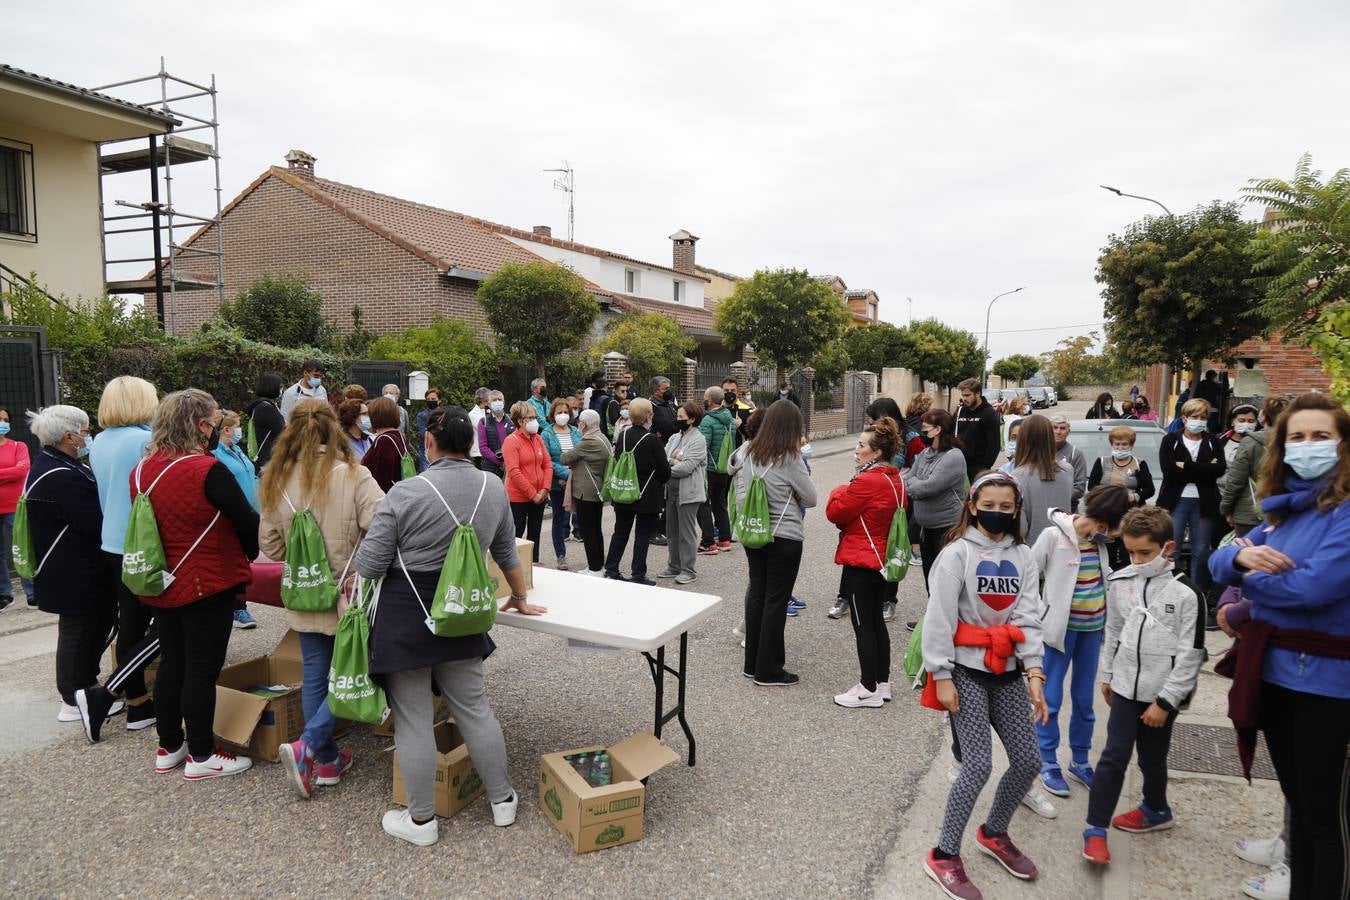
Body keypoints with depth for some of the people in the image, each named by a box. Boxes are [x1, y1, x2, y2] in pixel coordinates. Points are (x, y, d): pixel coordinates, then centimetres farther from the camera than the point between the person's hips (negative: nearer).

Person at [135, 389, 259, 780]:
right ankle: (202, 757, 13)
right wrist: (248, 554, 7)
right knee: (202, 670, 3)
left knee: (171, 663, 19)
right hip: (207, 584, -8)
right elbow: (248, 522, -14)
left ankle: (169, 747, 31)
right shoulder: (208, 470, -21)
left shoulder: (141, 470, 3)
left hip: (161, 584, 8)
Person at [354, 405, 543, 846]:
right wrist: (519, 599, 26)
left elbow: (370, 564, -11)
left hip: (405, 615, -4)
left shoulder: (407, 492, -14)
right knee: (474, 707, 15)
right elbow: (507, 553, 13)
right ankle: (502, 799, 26)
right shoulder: (493, 488, 1)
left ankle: (421, 820, 18)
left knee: (413, 718, 6)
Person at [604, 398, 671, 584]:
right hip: (647, 496, -5)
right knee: (643, 535, 4)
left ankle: (610, 570, 19)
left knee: (620, 532, 16)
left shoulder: (622, 436, -1)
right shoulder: (652, 440, -17)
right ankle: (638, 575, 8)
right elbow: (665, 471, -12)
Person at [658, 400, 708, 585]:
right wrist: (674, 462, -13)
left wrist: (666, 468, -10)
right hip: (671, 490, 8)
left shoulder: (698, 440, -10)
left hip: (688, 492, -8)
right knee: (672, 531, 14)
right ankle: (674, 566, 25)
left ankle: (688, 570, 10)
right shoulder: (675, 437, 13)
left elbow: (686, 467, -19)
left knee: (686, 532, 0)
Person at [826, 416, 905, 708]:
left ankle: (869, 690, 9)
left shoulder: (867, 481, -22)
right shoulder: (896, 479, 6)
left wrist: (838, 492, 3)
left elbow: (834, 512, -15)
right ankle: (882, 683, 26)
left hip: (860, 562, -9)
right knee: (877, 621, 17)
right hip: (883, 560, 9)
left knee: (863, 626, 1)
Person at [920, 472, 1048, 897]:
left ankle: (994, 833, 34)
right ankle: (944, 856, 9)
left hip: (1006, 671, 6)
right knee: (979, 765, -8)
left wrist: (1034, 674, -9)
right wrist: (941, 677, -14)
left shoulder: (1023, 556, 5)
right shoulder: (957, 553, -11)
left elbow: (1029, 616, 0)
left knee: (1027, 761, 8)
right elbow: (939, 618, -13)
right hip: (966, 670, -6)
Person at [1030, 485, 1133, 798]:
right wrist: (1040, 615, -12)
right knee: (1051, 698, 4)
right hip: (1060, 627, -6)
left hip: (1092, 627, 6)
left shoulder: (1099, 539, 4)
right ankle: (1048, 763, 17)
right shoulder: (1053, 536, -14)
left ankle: (1080, 760, 29)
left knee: (1084, 699, 14)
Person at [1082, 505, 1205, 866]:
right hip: (1126, 687, 3)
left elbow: (1190, 654, -12)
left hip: (1163, 694, -2)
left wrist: (1164, 701, -11)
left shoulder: (1186, 594, -14)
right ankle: (1096, 828, 5)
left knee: (1152, 758, 14)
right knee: (1113, 756, 0)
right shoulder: (1118, 583, -2)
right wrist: (1107, 675, 16)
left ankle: (1156, 809, 40)